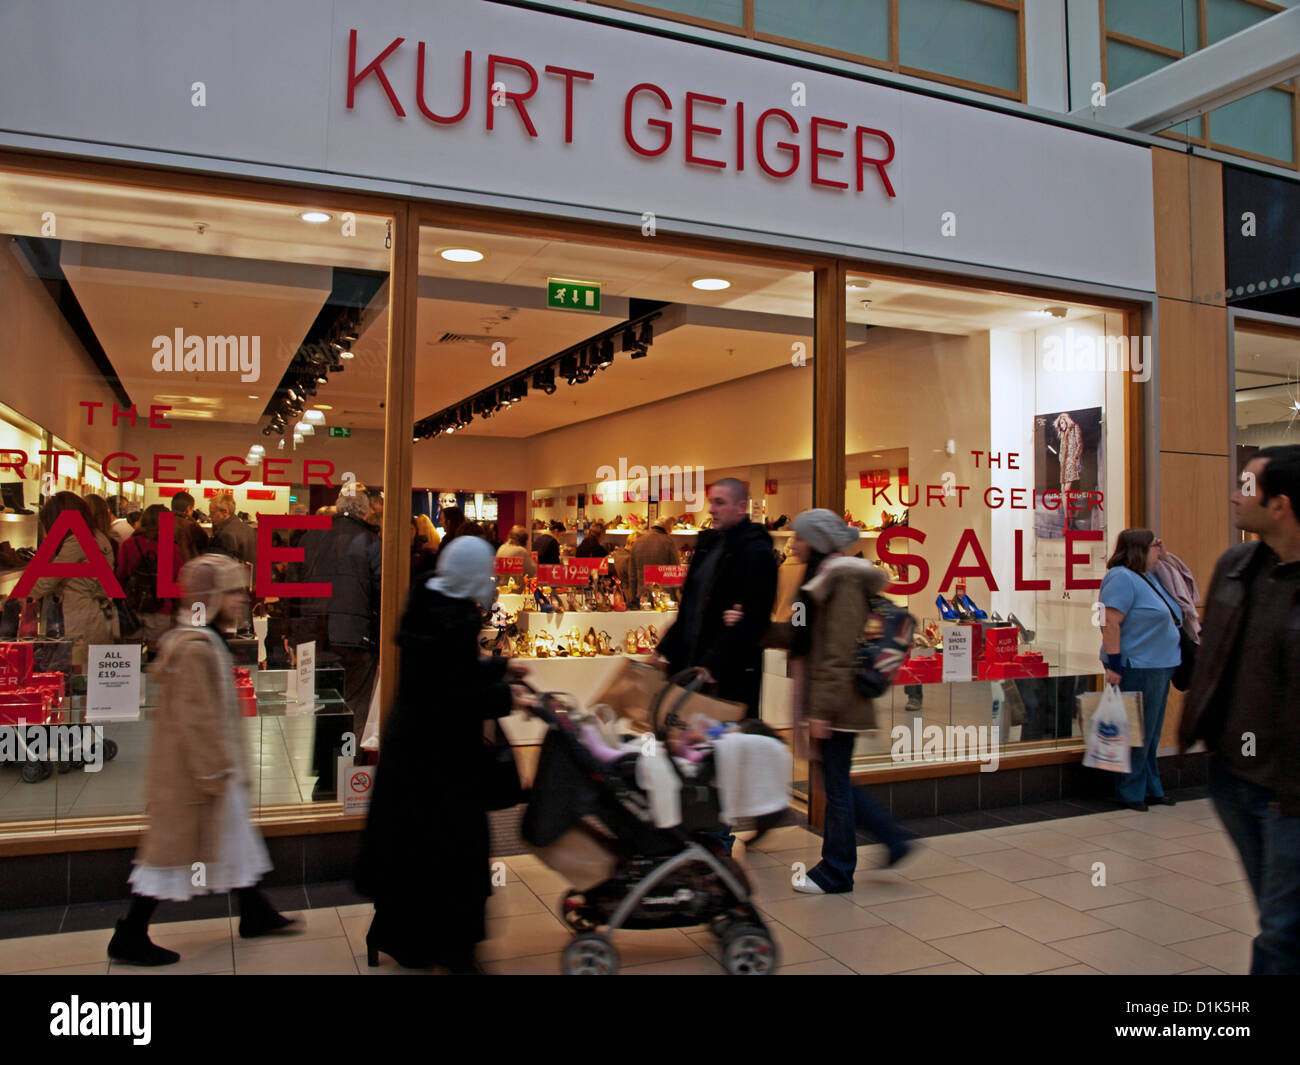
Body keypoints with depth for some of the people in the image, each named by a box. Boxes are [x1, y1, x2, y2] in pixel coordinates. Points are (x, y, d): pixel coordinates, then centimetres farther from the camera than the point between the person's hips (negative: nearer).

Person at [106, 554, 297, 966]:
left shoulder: (207, 641, 10)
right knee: (173, 845, 1)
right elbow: (195, 718, -24)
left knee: (234, 836, 18)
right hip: (193, 770, -10)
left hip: (215, 765, 10)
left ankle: (255, 914, 30)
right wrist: (214, 773, -20)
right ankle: (130, 937, 15)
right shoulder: (195, 648, -23)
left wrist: (232, 768, 22)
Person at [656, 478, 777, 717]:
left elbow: (751, 621, -19)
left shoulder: (756, 551, -12)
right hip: (692, 665, 8)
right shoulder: (709, 543, 15)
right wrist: (667, 650, 12)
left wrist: (712, 666, -23)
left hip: (732, 675, -8)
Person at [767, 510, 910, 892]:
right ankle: (893, 840, 28)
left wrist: (823, 709, -22)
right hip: (835, 702, 9)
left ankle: (835, 873, 17)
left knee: (836, 786, 3)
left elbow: (839, 652, -21)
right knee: (836, 782, 17)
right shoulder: (823, 579, 14)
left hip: (840, 703, -9)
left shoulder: (845, 581, -16)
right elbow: (799, 636, 13)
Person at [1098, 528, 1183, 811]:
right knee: (1136, 734, -1)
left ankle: (1151, 789, 27)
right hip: (1137, 669, -10)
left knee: (1150, 734, 17)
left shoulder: (1147, 577, 15)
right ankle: (1130, 793, 10)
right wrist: (1115, 665, -25)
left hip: (1158, 670, 10)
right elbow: (1110, 622, -22)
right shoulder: (1121, 577, -15)